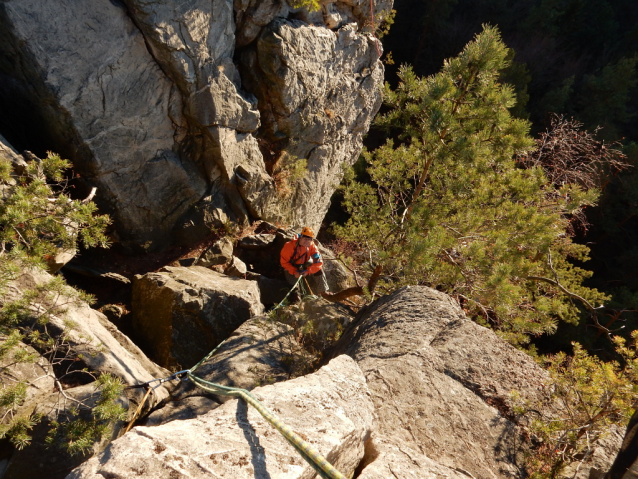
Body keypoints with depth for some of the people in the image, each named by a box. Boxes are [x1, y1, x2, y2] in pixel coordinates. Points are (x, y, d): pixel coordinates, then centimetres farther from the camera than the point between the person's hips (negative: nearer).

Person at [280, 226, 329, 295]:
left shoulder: (311, 245, -23)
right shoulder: (289, 246, -32)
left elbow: (319, 261, -22)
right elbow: (284, 262, -22)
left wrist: (308, 270, -33)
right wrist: (294, 271, -30)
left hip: (304, 264, 3)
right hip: (291, 265, -3)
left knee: (318, 269, -17)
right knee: (293, 281, -22)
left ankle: (323, 292, -3)